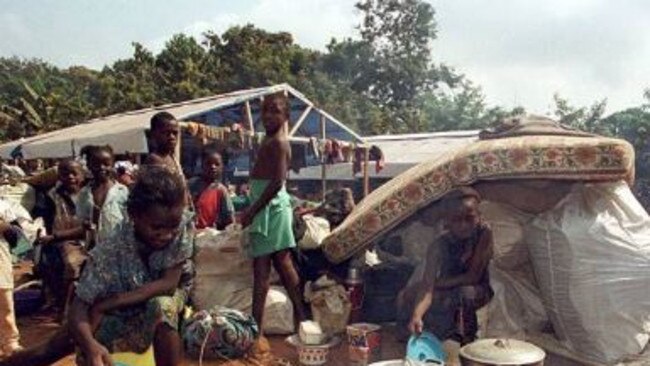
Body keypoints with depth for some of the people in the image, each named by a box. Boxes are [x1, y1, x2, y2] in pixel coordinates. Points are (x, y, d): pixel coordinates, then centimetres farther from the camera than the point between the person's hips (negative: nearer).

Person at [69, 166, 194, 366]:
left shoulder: (183, 223, -30)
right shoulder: (111, 249, -30)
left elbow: (169, 284, -28)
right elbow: (79, 307, -31)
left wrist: (107, 304, -29)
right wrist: (90, 344, -53)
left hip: (166, 299, -1)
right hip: (122, 315, 1)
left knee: (161, 306, -33)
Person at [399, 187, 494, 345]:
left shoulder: (484, 232, -26)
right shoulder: (439, 245, -23)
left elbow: (473, 277, -25)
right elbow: (427, 286, -34)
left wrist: (437, 283, -21)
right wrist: (417, 315, -52)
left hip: (477, 291, -3)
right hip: (447, 294, 3)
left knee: (466, 292, -37)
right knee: (405, 299, -15)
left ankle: (468, 341, -12)